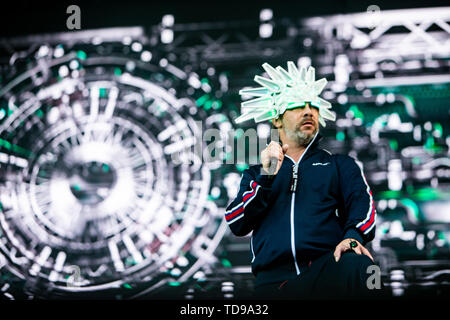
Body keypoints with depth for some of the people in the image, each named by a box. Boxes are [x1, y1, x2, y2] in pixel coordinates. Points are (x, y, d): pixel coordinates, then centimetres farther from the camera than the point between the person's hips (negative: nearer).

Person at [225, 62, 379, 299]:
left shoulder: (340, 165, 26)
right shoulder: (256, 174, 27)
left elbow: (361, 203, 7)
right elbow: (236, 224, 11)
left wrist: (353, 236, -16)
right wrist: (267, 178, -1)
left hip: (326, 265, -1)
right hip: (274, 278, 1)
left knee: (358, 266, -36)